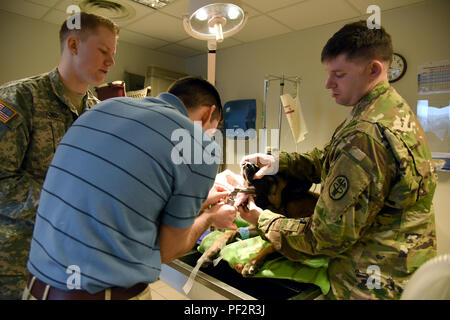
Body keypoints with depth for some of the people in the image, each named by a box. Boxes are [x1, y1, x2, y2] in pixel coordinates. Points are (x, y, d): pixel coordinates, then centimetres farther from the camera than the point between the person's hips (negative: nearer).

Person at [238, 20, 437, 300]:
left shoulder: (366, 135, -29)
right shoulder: (395, 109, 5)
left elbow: (329, 237, -24)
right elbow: (330, 161, 11)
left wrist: (262, 220, -12)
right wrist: (278, 161, -3)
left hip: (373, 285, -10)